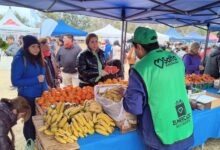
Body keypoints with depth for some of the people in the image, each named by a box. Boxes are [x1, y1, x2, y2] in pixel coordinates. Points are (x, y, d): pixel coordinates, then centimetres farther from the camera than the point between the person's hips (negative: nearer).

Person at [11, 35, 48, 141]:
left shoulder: (37, 58, 5)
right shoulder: (19, 60, -16)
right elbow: (15, 81, -17)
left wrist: (45, 89, 4)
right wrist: (36, 80, -23)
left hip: (40, 95, 6)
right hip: (27, 98, -6)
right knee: (30, 122, 10)